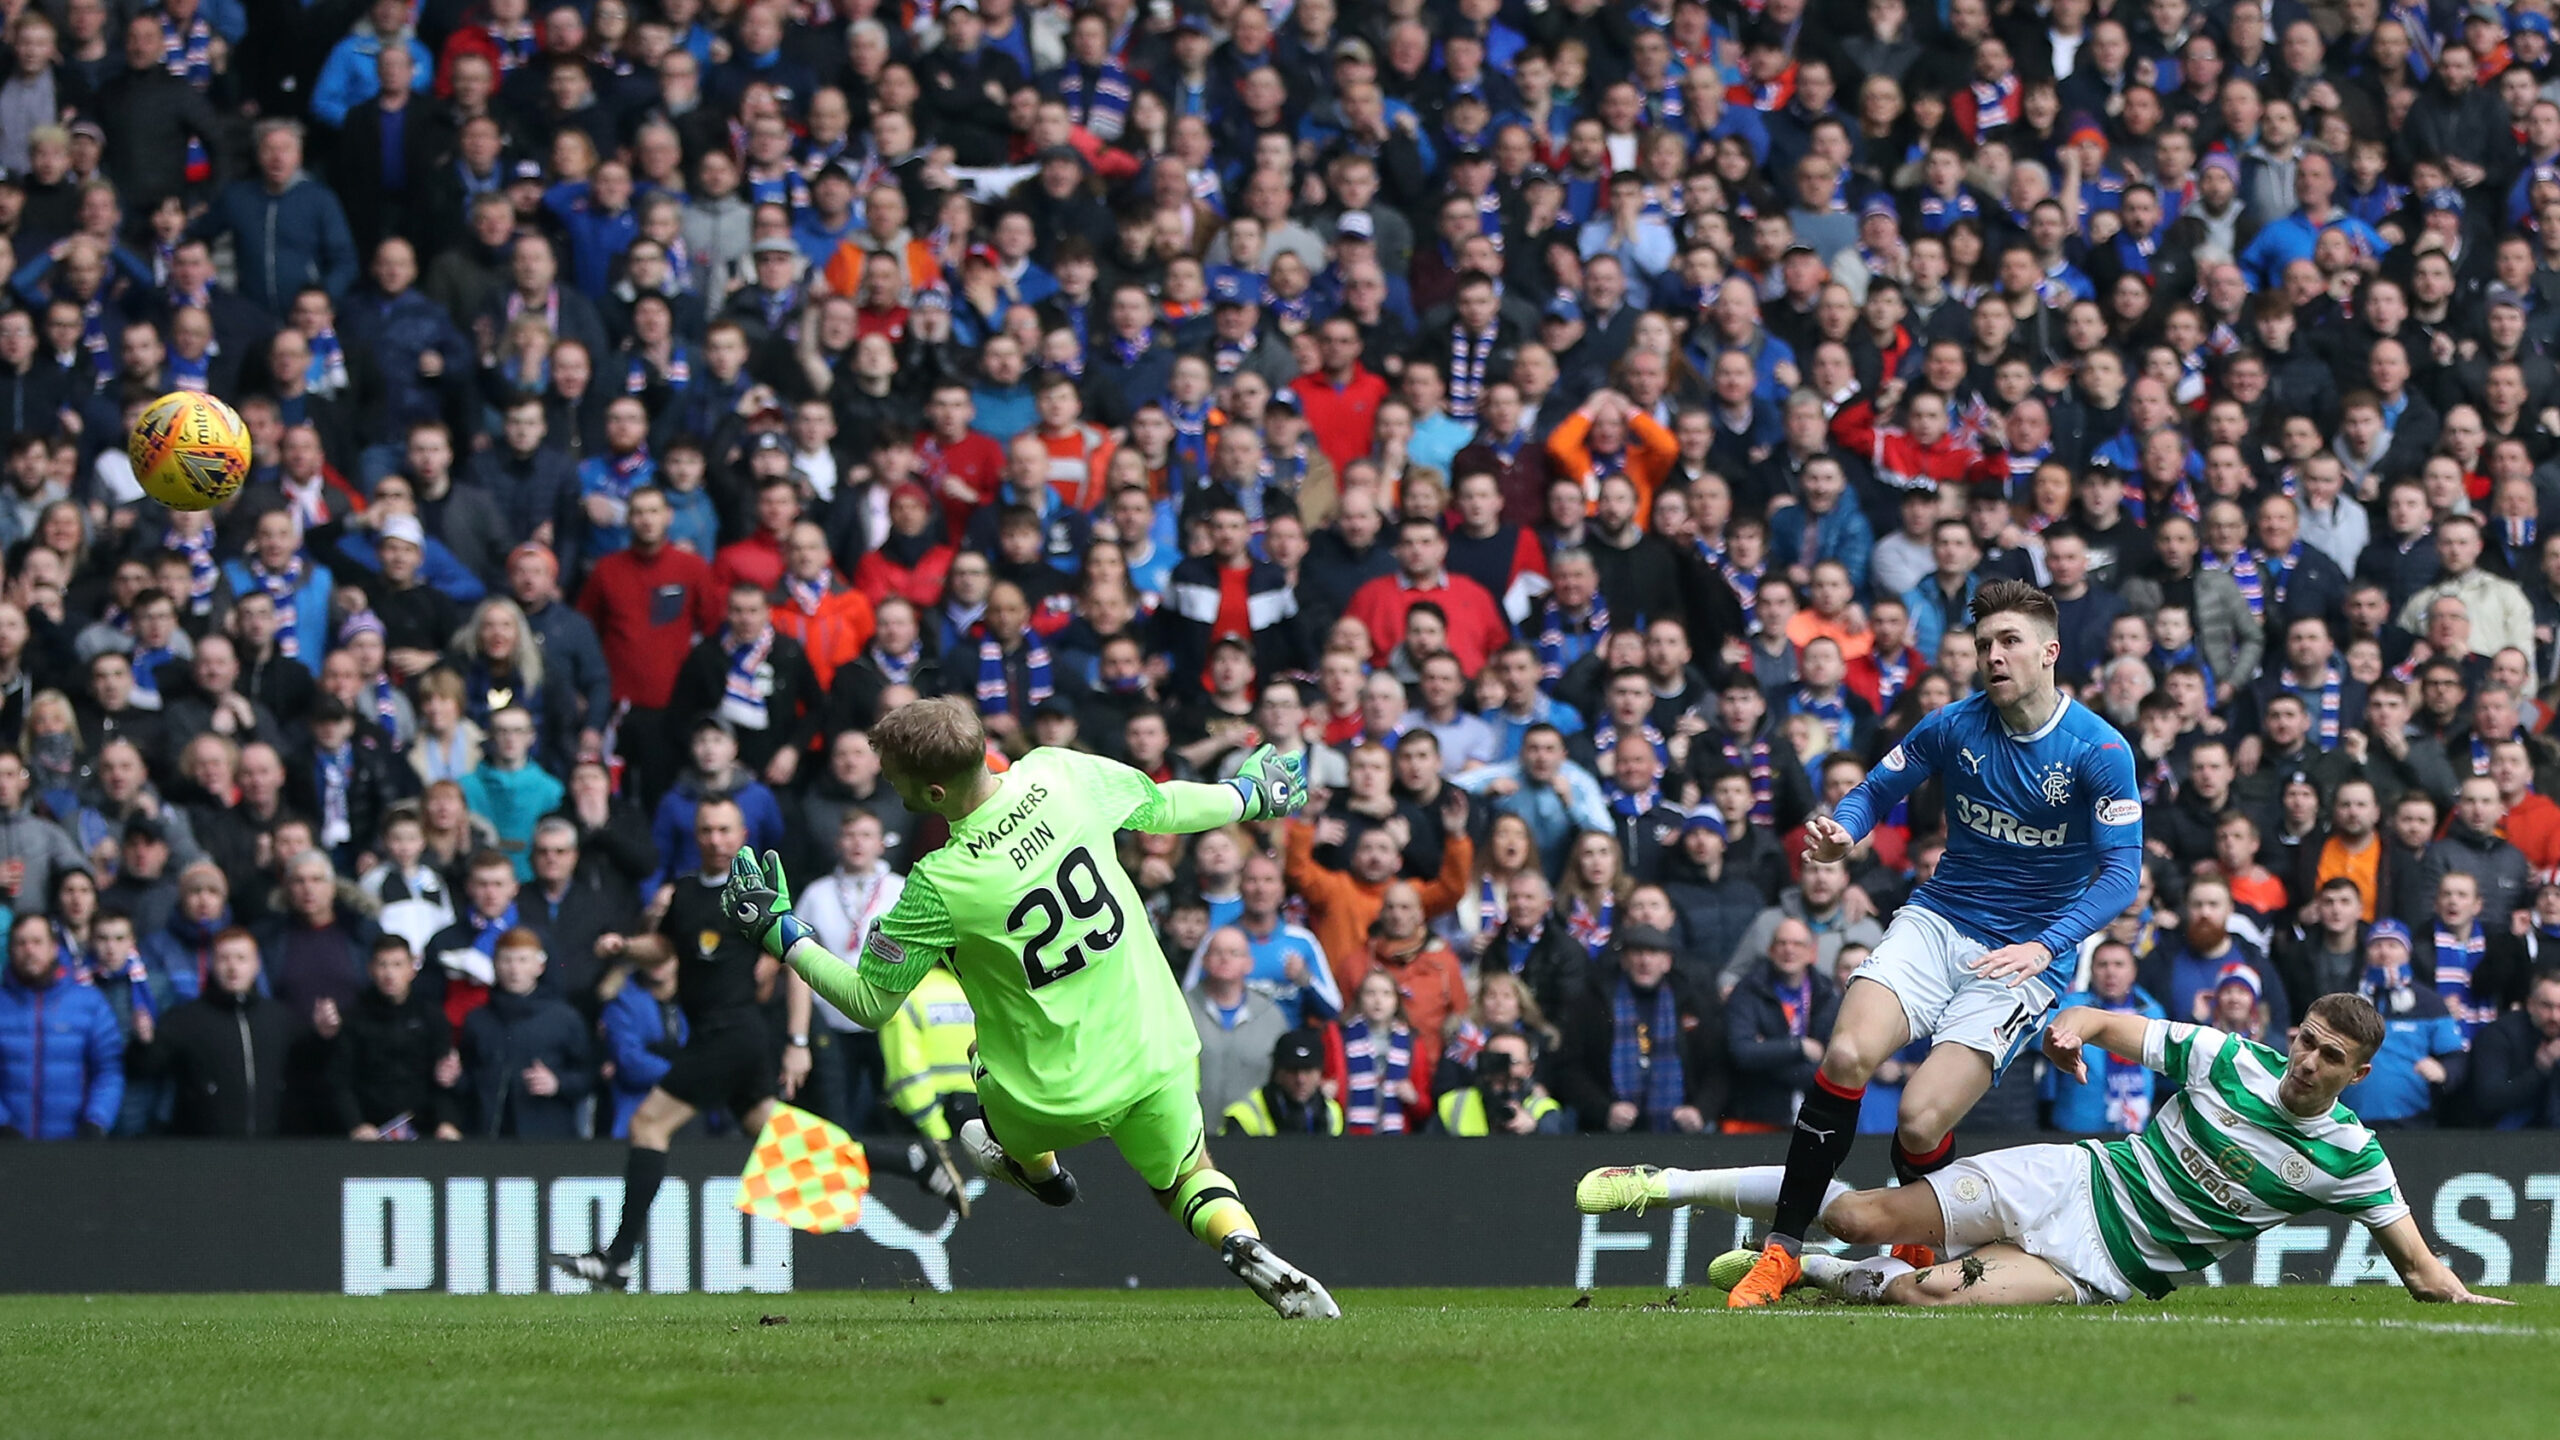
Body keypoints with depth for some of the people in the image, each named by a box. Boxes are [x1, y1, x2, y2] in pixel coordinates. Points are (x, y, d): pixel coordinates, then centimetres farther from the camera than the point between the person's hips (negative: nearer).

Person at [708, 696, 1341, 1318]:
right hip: (1157, 1058, 3)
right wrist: (1248, 796, 24)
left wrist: (780, 933, -3)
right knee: (1188, 1181, 26)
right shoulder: (1059, 774, -15)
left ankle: (1035, 1166, 60)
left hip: (1057, 1098, -3)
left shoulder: (939, 886, -25)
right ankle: (1243, 1243, -2)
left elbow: (870, 1003, -13)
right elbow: (1162, 807, 4)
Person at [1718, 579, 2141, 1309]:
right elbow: (1877, 790, 13)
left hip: (2027, 957, -3)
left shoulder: (2098, 751, -9)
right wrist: (1841, 832, -12)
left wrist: (2045, 947, -25)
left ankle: (1920, 1245, 15)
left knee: (1920, 1123, -20)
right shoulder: (1954, 726, 1)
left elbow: (2120, 873, -11)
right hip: (1937, 921, 3)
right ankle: (1782, 1251, -18)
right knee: (1846, 1056, -26)